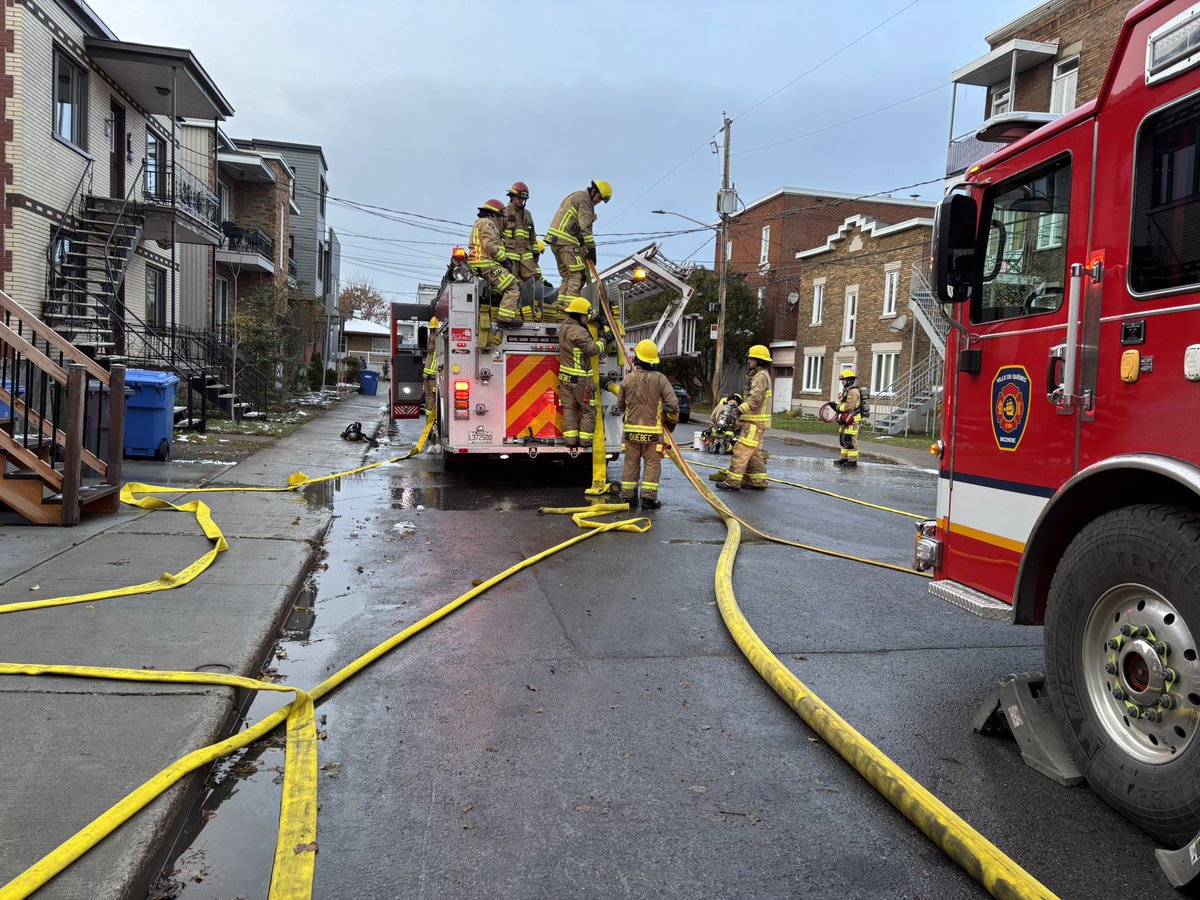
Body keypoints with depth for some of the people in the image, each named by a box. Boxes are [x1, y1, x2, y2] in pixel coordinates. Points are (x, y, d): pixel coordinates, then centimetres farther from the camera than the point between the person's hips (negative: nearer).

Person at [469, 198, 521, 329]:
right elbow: (490, 245, -17)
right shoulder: (487, 223, -4)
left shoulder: (479, 222, 30)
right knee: (512, 287, -15)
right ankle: (504, 318, -25)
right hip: (487, 263, -11)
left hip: (477, 264, 11)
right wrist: (504, 258, -10)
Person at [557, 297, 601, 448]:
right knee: (588, 410, 2)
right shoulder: (579, 332, -19)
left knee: (569, 408, 8)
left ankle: (570, 438, 6)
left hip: (565, 377, 8)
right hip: (580, 378, -8)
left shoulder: (564, 326, 9)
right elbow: (593, 349, -23)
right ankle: (585, 440, 3)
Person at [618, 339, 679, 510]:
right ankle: (648, 498, 2)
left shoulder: (628, 379, -1)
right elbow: (673, 404, -12)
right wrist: (672, 421, 6)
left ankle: (628, 496, 16)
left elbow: (620, 405, 9)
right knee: (652, 464, 5)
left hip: (631, 430, 3)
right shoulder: (659, 379, -8)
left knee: (631, 463, 12)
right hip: (653, 430, -2)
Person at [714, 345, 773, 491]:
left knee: (741, 450, -12)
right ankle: (758, 481, 19)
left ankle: (733, 481, -12)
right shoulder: (757, 376, 20)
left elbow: (755, 399, -26)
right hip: (753, 421, 11)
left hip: (755, 422, -11)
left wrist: (739, 409, -35)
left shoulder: (761, 376, -13)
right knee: (754, 453, 14)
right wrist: (742, 422, 24)